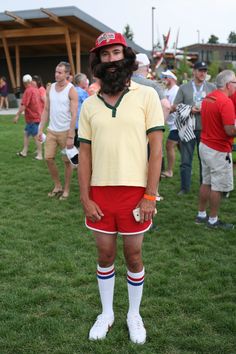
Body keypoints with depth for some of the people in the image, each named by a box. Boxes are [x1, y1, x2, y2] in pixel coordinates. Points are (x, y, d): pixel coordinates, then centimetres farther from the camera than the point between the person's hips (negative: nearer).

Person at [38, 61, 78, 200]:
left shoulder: (71, 90, -11)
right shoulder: (50, 88, 6)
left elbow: (74, 115, -15)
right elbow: (46, 110, 11)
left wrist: (71, 136, -19)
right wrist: (41, 129, 6)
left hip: (65, 131, -5)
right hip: (52, 130, 5)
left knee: (67, 161, 4)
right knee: (49, 158, 5)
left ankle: (66, 189, 18)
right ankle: (57, 186, 23)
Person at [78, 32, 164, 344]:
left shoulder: (146, 95, -5)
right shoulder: (90, 104, 4)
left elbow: (156, 148, -7)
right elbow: (84, 154, 5)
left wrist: (149, 196, -11)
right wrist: (85, 198, -2)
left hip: (135, 192, -2)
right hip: (100, 193, 3)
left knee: (133, 256, 10)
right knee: (105, 254, 14)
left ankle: (134, 315, 31)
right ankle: (106, 313, 34)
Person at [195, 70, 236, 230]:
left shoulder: (208, 98, 7)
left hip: (205, 145, 9)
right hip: (219, 151, -9)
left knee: (206, 182, 18)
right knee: (218, 187, 3)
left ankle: (201, 215, 27)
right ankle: (213, 220, 13)